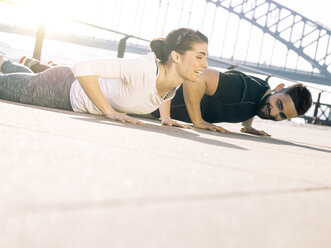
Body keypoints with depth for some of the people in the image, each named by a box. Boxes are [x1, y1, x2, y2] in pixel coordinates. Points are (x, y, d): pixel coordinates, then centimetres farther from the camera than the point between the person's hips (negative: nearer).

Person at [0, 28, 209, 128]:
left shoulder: (179, 77, -19)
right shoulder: (143, 70, -43)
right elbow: (83, 68, -44)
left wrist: (165, 117, -3)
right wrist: (111, 112, -41)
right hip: (63, 89, -7)